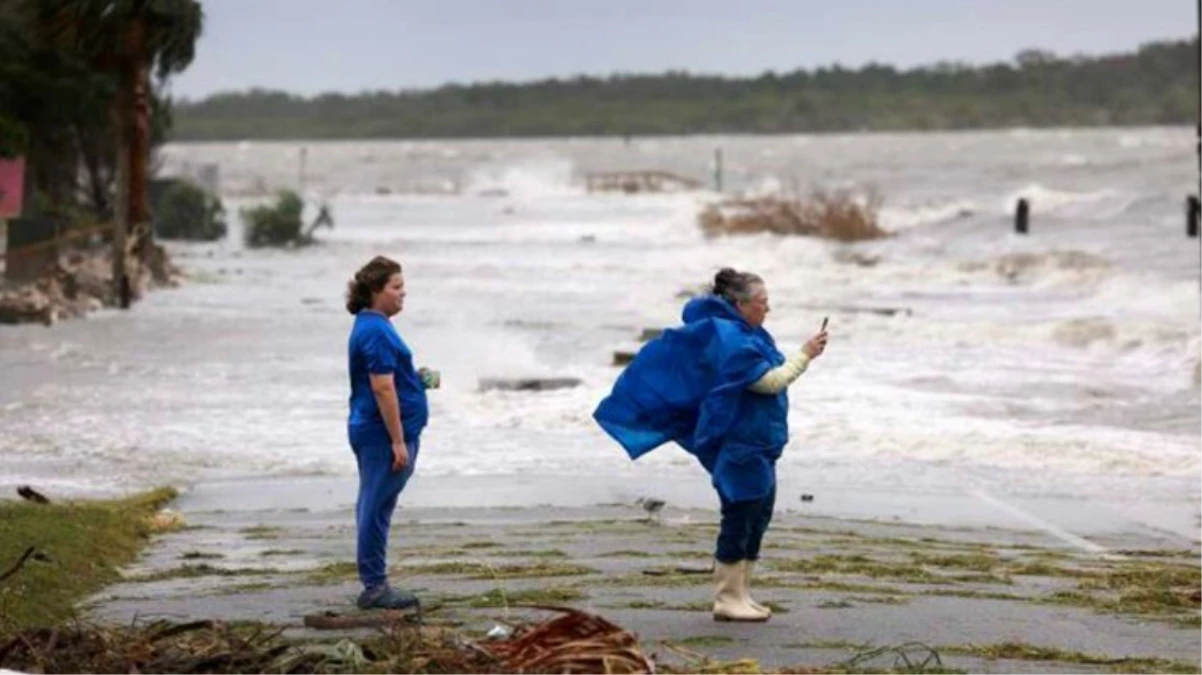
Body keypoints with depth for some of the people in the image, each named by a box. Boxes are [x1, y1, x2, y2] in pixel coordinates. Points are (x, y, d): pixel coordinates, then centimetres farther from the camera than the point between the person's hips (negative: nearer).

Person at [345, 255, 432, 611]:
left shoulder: (370, 327, 14)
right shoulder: (377, 332, -18)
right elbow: (382, 389, -22)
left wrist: (416, 379, 14)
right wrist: (398, 441, -21)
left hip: (372, 433, 11)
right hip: (384, 434, -11)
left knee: (374, 510, 13)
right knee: (377, 510, -5)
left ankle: (375, 586, 18)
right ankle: (375, 587, 0)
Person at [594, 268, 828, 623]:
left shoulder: (741, 336, 15)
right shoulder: (731, 341, -18)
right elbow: (770, 381, -22)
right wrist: (805, 355, -16)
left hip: (758, 446, 11)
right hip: (739, 446, -11)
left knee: (758, 517, 13)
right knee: (739, 520, -6)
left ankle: (739, 593, 19)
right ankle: (727, 598, 0)